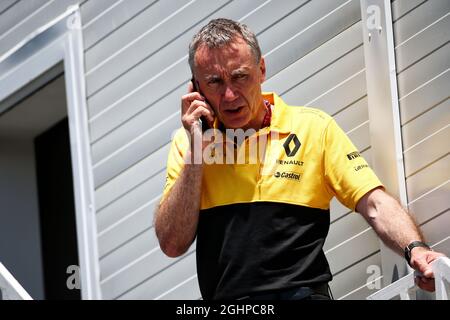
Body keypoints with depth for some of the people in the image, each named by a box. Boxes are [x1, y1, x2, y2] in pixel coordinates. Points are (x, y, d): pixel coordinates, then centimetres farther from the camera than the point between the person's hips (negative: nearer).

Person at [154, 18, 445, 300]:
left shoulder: (315, 128, 6)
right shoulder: (187, 143, 10)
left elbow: (375, 205, 1)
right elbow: (173, 245, 2)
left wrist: (416, 248, -18)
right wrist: (196, 151, -2)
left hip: (302, 292, -3)